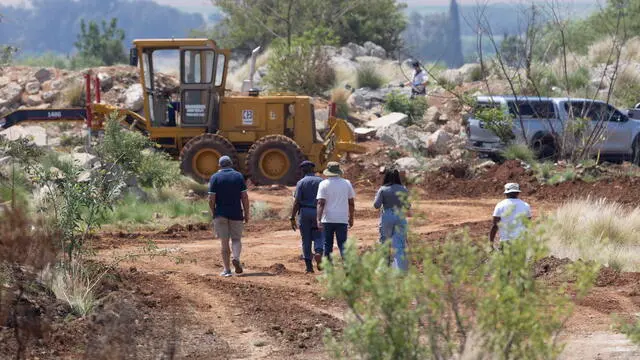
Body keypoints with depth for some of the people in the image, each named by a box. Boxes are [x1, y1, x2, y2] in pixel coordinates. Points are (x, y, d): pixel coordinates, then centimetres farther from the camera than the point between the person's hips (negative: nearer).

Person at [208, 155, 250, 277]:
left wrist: (213, 213, 6)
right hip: (236, 214, 0)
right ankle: (236, 257, -18)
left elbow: (211, 199, -6)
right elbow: (244, 197, -2)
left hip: (220, 214, 0)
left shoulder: (215, 177, -1)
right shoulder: (239, 176, 2)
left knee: (224, 242, 5)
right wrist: (246, 214, 4)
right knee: (236, 239, 11)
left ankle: (227, 269, 3)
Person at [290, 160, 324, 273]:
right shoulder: (321, 182, 4)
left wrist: (293, 218, -7)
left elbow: (296, 202, -8)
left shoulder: (301, 183, -2)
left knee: (306, 240, 5)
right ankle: (318, 253, -19)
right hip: (318, 212, 1)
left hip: (304, 212, -1)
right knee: (318, 236, 12)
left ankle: (309, 267, 4)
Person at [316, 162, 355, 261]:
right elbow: (351, 203, 8)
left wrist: (319, 220, -15)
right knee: (343, 245, 2)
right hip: (342, 219, 1)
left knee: (328, 245, 10)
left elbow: (321, 203, -12)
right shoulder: (346, 183, 4)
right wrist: (351, 218, 19)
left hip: (328, 220, -1)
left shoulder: (324, 184, -4)